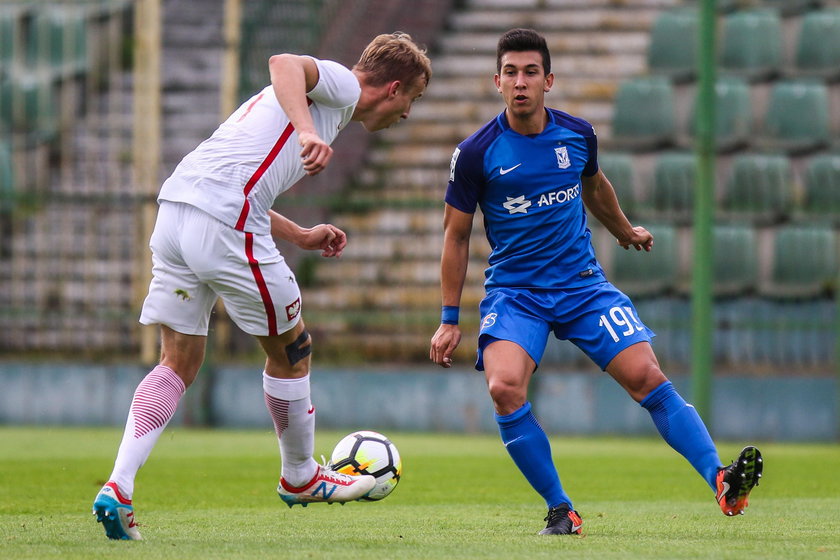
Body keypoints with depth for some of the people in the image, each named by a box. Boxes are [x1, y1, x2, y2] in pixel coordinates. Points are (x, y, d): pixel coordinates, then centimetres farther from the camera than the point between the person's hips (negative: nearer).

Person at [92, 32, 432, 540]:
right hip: (226, 226, -9)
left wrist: (300, 236, 34)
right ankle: (300, 477, 29)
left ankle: (118, 489, -6)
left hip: (175, 211, 9)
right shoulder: (340, 85, 5)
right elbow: (284, 63, -19)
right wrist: (309, 133, -33)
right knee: (291, 350, 11)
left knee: (179, 364, 9)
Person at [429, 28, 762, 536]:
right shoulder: (476, 153, -7)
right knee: (504, 388, -26)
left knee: (646, 376, -14)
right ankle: (561, 510, -13)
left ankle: (721, 483, -15)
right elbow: (457, 235, 3)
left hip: (582, 284, 2)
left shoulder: (578, 134, 1)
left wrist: (624, 231, 43)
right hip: (513, 293, -2)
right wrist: (450, 320, 3)